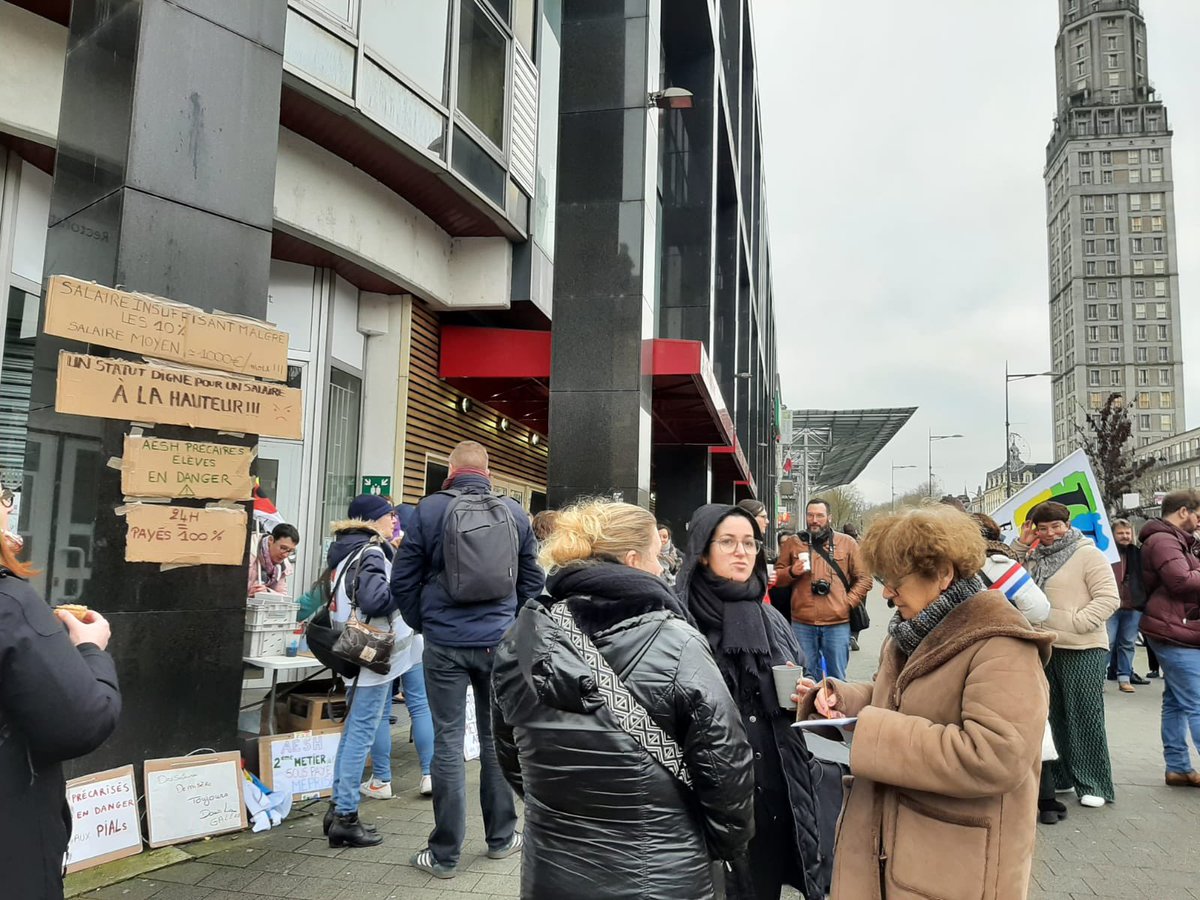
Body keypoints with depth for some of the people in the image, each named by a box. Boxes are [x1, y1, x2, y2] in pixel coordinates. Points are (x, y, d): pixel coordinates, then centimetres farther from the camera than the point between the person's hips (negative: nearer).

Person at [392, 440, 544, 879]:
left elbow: (403, 580, -2)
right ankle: (501, 837, 27)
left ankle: (445, 854, 13)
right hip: (500, 642, 2)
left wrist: (423, 624, 12)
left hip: (446, 644, -2)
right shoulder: (515, 512, 1)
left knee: (448, 742, 4)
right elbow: (533, 580, 7)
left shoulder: (430, 509, -6)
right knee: (497, 738, 14)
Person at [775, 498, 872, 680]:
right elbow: (777, 578, 12)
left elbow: (864, 579, 6)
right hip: (802, 624, 1)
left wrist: (847, 603, -4)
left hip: (838, 623, -1)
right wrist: (792, 572, -8)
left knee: (836, 678, 8)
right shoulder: (793, 543, 9)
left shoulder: (847, 543, 7)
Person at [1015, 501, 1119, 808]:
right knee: (1056, 714, 15)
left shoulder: (1088, 554, -9)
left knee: (1085, 715, 1)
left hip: (1083, 650, -7)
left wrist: (1074, 624, -20)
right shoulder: (1035, 557, 10)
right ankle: (1064, 774, 28)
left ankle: (1094, 784, 12)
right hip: (1046, 648, 7)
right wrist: (1021, 546, 3)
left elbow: (1109, 598, -14)